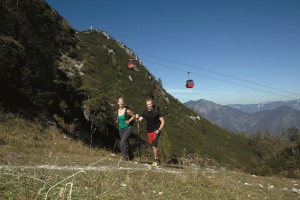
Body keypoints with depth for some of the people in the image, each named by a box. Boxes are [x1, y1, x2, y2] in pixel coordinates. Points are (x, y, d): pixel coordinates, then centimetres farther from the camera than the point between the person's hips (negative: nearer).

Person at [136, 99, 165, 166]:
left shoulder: (157, 111, -11)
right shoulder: (145, 112, 1)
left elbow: (162, 121, -8)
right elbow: (139, 120, -1)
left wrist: (159, 130, -17)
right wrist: (137, 118, -23)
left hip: (156, 131, -5)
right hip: (149, 131, 5)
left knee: (154, 145, -17)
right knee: (152, 146, 11)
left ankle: (156, 160, -3)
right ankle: (158, 160, 26)